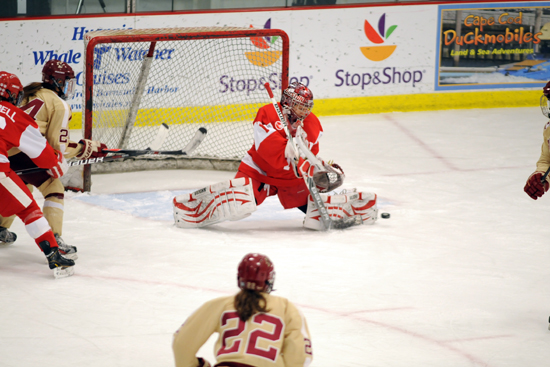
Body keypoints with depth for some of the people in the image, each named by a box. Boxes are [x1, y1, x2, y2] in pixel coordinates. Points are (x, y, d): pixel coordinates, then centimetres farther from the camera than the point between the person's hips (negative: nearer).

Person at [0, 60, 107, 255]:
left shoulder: (30, 94, 23)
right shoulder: (59, 105, -1)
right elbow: (59, 147, -4)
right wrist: (85, 148, 8)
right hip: (23, 153, -9)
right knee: (54, 190, -1)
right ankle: (54, 241, -13)